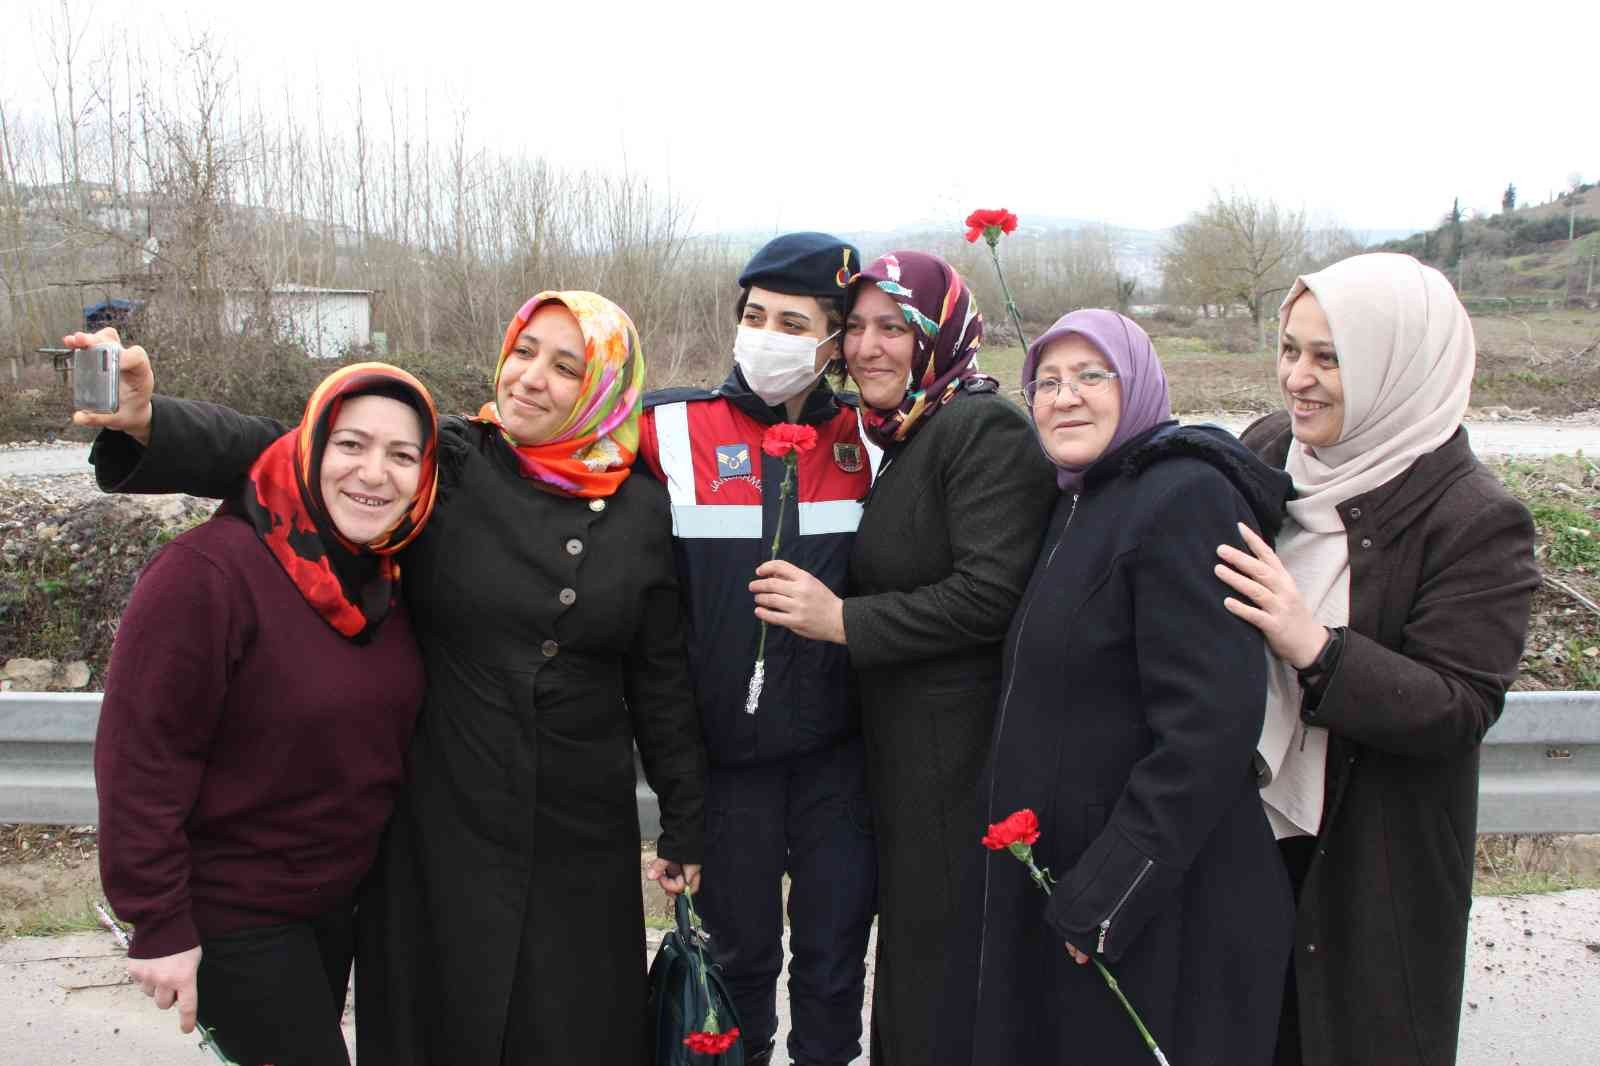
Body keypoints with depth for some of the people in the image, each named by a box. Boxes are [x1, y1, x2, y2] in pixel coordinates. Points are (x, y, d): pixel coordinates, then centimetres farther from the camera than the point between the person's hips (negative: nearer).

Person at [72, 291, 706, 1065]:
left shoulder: (640, 511, -1)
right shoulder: (443, 465, -5)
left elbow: (661, 681, 5)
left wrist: (684, 826, 9)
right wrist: (150, 422, -31)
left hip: (580, 837, 1)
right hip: (445, 822, -1)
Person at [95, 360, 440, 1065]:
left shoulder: (389, 578, -1)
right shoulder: (209, 573, -24)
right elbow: (141, 759, -22)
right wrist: (159, 927, -19)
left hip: (337, 899, 7)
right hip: (231, 919, -7)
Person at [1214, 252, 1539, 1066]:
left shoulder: (1475, 522, -17)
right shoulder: (1265, 450, -2)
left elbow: (1461, 710, -21)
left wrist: (1317, 648, -33)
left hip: (1373, 857, -4)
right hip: (1243, 819, 5)